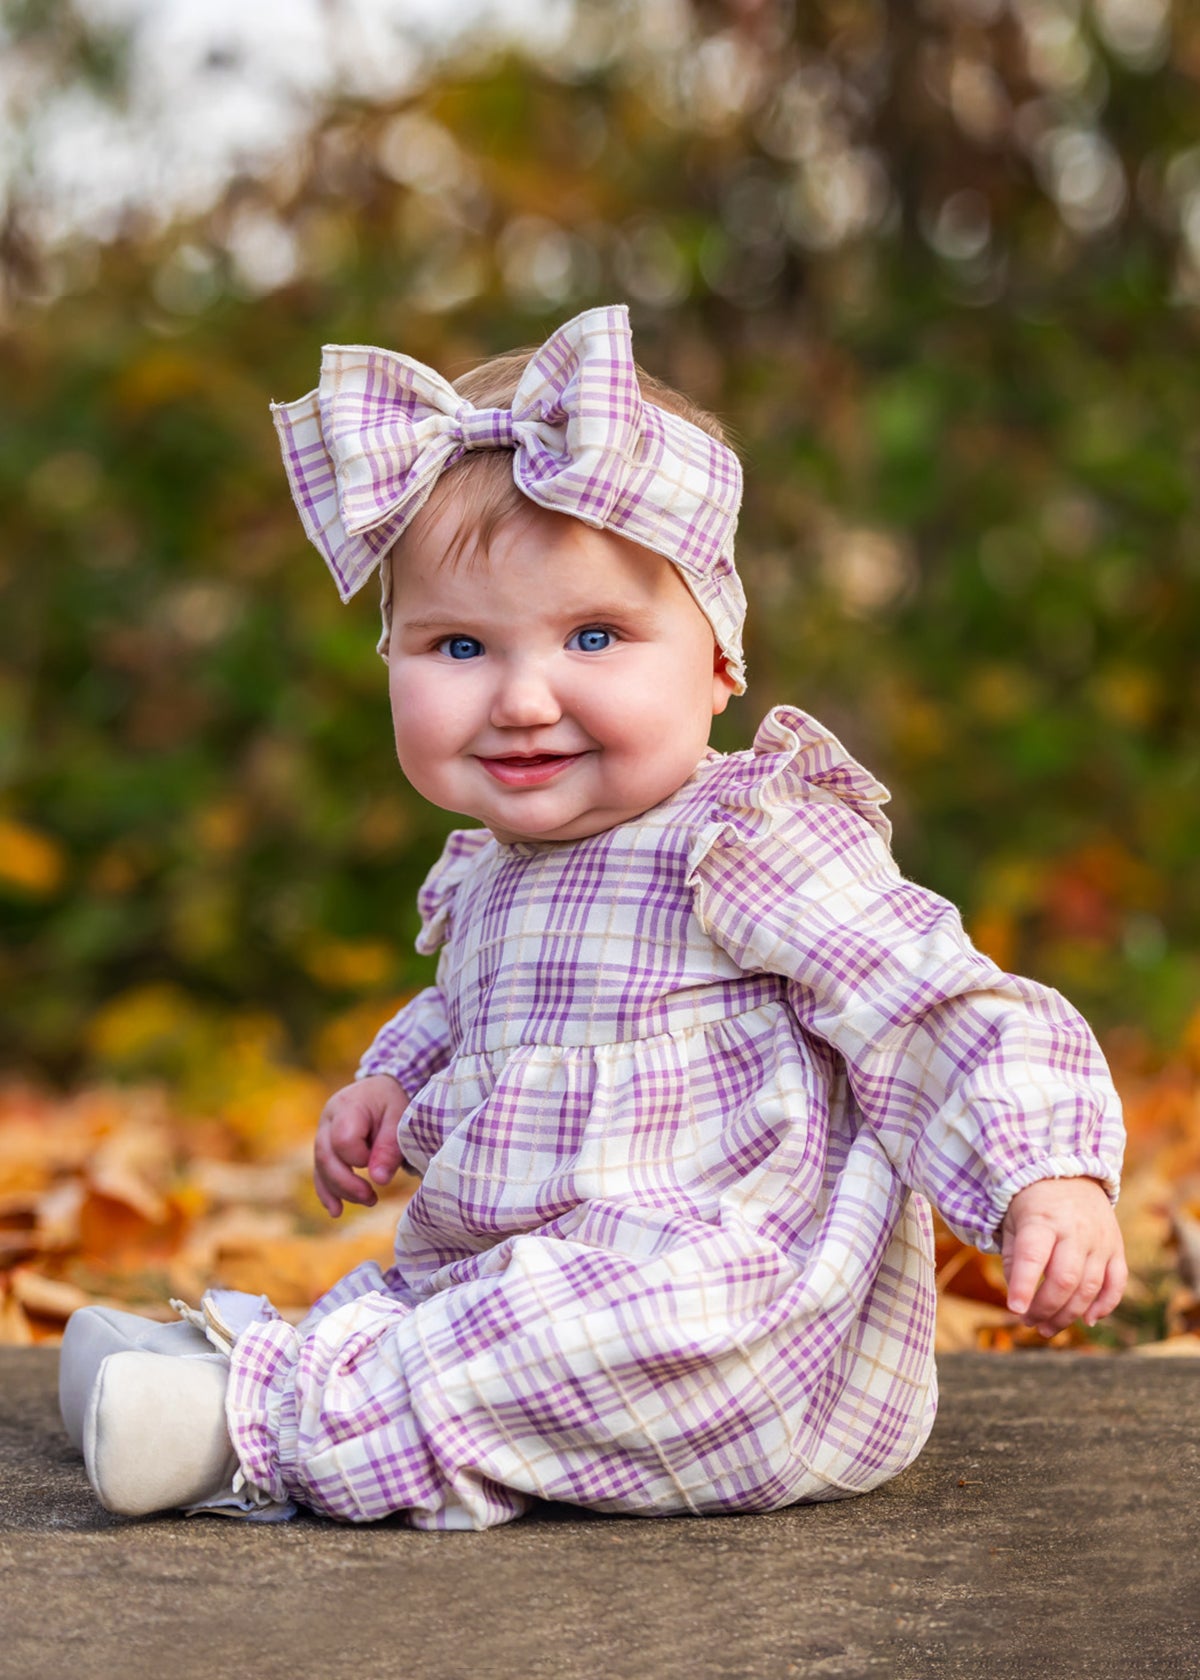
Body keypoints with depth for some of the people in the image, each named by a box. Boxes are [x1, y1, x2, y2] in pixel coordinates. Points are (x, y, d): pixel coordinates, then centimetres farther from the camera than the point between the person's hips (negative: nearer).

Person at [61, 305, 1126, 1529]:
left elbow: (949, 1020, -17)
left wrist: (1050, 1177, -32)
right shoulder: (492, 877, 14)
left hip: (760, 1352, -9)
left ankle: (271, 1432, -27)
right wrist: (391, 1085, 18)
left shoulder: (757, 847, -14)